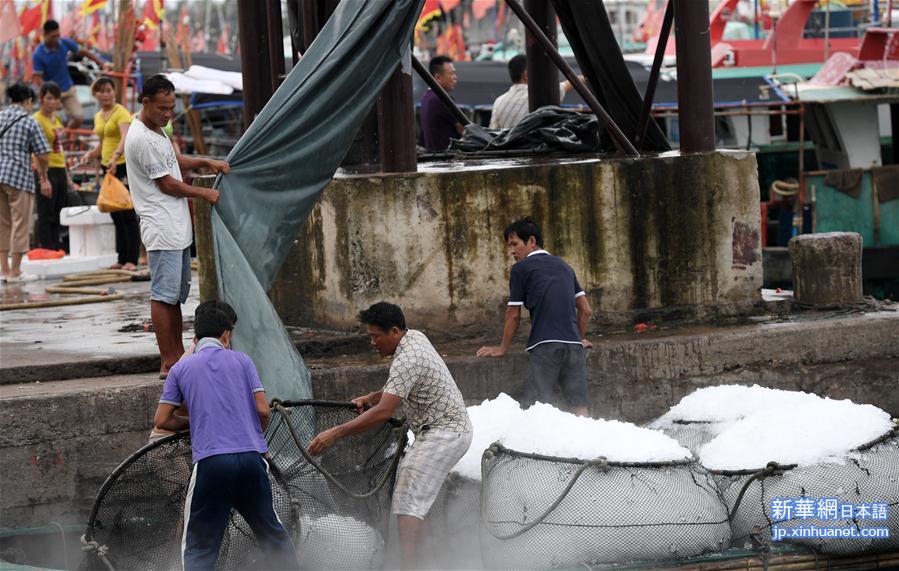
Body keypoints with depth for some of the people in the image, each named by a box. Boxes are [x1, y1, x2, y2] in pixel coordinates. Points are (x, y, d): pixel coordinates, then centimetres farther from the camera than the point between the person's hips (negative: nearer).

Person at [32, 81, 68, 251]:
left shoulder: (55, 118, 14)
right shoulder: (38, 120, -12)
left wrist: (67, 174, 20)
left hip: (60, 170, 9)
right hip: (47, 171, -9)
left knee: (57, 216, 11)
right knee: (46, 215, -5)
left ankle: (56, 249, 16)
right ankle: (46, 250, -3)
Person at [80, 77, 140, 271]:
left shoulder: (121, 113, -11)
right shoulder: (98, 116, 14)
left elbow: (126, 137, -28)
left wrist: (116, 156, -45)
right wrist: (91, 154, 8)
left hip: (123, 166, -8)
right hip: (108, 167, 8)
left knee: (127, 214, -8)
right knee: (115, 215, 10)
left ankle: (132, 259, -6)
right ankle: (122, 258, 15)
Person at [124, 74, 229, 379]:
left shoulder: (156, 130, 14)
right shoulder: (141, 139, -18)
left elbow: (175, 160, 30)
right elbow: (167, 184, -14)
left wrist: (207, 162, 14)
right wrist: (204, 193, -2)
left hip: (177, 227, 11)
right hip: (162, 229, -11)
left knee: (176, 295, 14)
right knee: (163, 296, -9)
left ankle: (178, 356, 19)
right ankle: (168, 364, -9)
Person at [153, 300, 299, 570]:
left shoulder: (181, 368, 9)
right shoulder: (241, 361, 9)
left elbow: (161, 420, 8)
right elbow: (263, 409, 2)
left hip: (210, 462, -1)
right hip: (251, 456, 1)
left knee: (198, 549, 3)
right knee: (273, 535, 17)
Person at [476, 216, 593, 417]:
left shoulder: (521, 268, 4)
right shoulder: (564, 266, 21)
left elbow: (514, 315, 8)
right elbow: (586, 310, 20)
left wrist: (502, 348, 19)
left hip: (545, 345, -5)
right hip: (573, 344, 5)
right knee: (580, 406, 2)